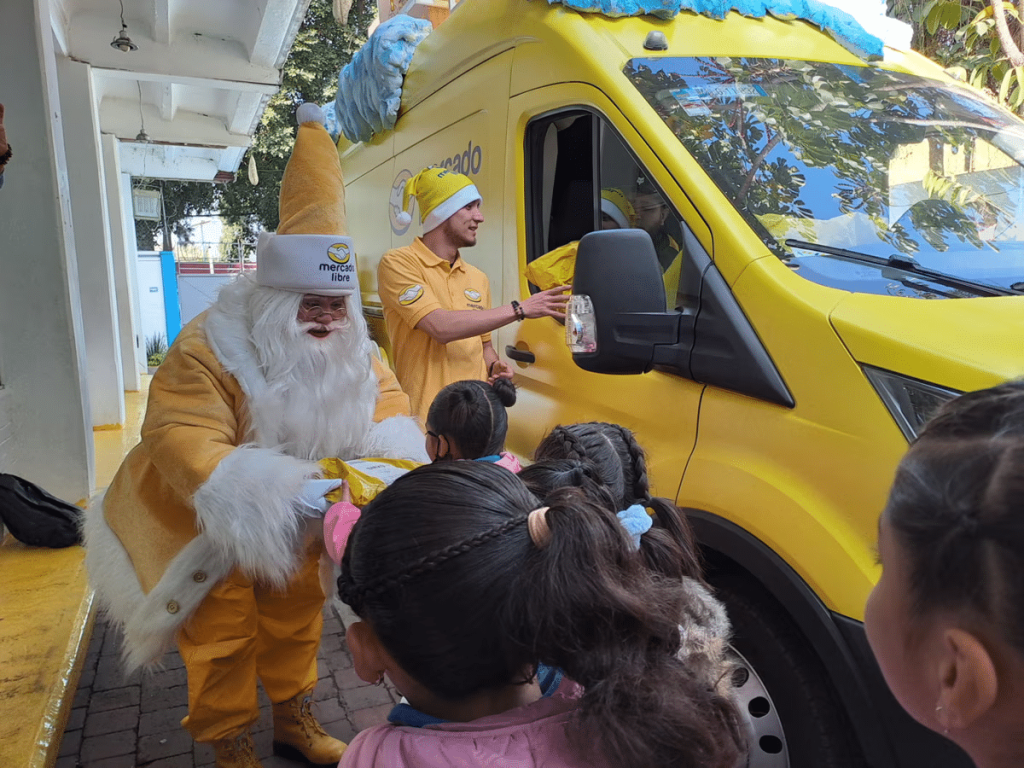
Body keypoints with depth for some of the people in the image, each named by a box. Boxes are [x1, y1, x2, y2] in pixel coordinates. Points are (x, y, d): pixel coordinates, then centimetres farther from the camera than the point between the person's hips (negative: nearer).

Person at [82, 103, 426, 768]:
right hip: (212, 522, -5)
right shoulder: (207, 353, -31)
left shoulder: (351, 354, -12)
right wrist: (271, 490, -50)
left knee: (297, 613, 20)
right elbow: (184, 446, -40)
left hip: (297, 519, 6)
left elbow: (386, 403, -10)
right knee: (224, 629, 7)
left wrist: (393, 456, -33)